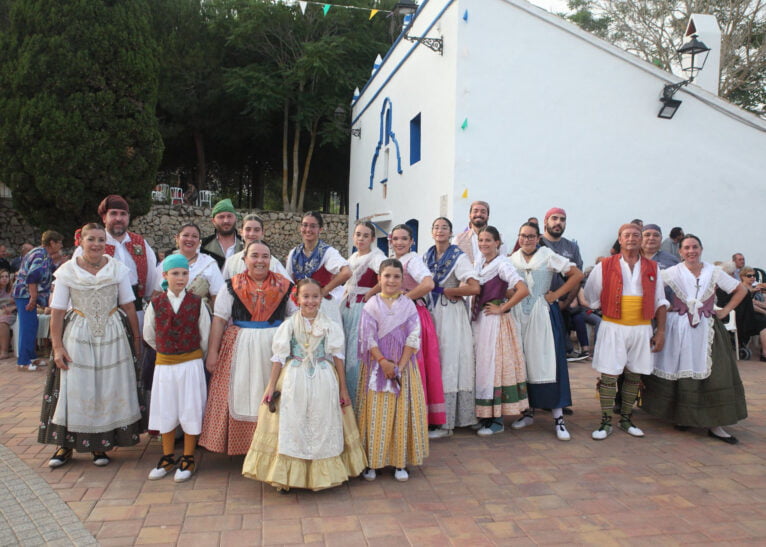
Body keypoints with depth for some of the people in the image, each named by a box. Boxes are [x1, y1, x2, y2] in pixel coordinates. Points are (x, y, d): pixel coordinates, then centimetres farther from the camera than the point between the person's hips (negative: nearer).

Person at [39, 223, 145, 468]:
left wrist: (136, 339, 0)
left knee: (109, 390, 4)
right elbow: (57, 312, -1)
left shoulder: (118, 269, 2)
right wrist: (57, 347, -6)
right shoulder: (67, 271, 0)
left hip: (113, 336, 1)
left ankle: (101, 444, 18)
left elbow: (129, 307, 2)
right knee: (74, 389, 2)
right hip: (77, 337, -1)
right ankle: (66, 444, 17)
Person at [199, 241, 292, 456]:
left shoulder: (284, 286, 5)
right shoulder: (233, 287, 4)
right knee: (241, 395, 3)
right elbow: (219, 320, 0)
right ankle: (241, 446, 14)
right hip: (240, 347, 0)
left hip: (275, 347, 0)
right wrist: (212, 352, -5)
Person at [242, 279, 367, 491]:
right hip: (294, 382, 0)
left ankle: (321, 473, 22)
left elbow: (338, 358, 2)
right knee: (291, 428, 5)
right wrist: (271, 386, -2)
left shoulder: (330, 326, 0)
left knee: (322, 427, 7)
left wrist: (343, 388, 3)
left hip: (323, 383, 1)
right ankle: (286, 474, 16)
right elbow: (279, 358, 0)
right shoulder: (288, 325, -1)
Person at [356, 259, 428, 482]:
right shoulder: (372, 305, 0)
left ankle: (400, 463, 13)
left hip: (403, 365, 1)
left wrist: (400, 365, -12)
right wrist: (383, 361, -14)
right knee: (375, 412, 1)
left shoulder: (408, 305, 3)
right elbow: (367, 337, -5)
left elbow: (414, 338, -3)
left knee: (402, 412, 3)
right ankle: (372, 462, 11)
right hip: (376, 365, -1)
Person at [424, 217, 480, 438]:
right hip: (431, 313, 6)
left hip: (451, 315, -6)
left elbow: (474, 288, -18)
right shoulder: (427, 256, 12)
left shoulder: (459, 257, -7)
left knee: (449, 363, -3)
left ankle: (446, 422, 3)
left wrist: (443, 290, -12)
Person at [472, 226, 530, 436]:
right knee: (481, 366, 10)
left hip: (495, 321, -7)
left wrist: (502, 308, -16)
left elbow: (523, 290, -22)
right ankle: (484, 416, 19)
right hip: (479, 320, 7)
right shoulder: (480, 263, 11)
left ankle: (496, 421, 5)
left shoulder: (502, 263, -11)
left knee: (493, 366, -3)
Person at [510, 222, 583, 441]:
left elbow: (577, 275, -4)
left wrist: (556, 294, -7)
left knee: (548, 362, -7)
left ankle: (558, 418, -4)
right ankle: (529, 412, 19)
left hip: (543, 315, -3)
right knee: (524, 363, 6)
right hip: (520, 315, 4)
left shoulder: (548, 256, -1)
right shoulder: (512, 259, 10)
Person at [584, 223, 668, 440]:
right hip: (613, 328, -3)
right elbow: (590, 295, 6)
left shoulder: (652, 268, 9)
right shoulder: (604, 266, 0)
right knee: (609, 375, -4)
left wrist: (660, 331, 3)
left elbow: (660, 302, 10)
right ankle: (606, 423, 7)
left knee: (634, 375, 10)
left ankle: (626, 419, 24)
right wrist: (609, 311, 3)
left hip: (642, 329, 3)